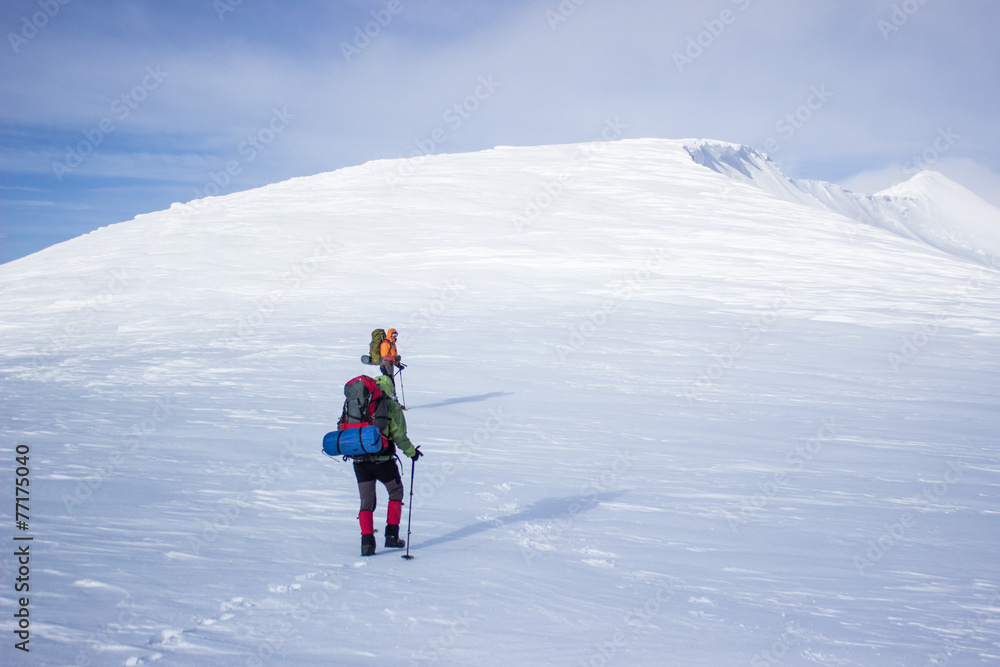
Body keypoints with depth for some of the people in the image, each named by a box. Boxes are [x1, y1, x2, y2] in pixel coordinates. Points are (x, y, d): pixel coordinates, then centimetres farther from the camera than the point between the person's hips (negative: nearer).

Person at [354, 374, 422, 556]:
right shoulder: (391, 406, -3)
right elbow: (399, 435, -8)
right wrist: (411, 452, 7)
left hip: (359, 461, 3)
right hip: (382, 459, -3)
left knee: (366, 501, 12)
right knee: (396, 492, 20)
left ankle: (366, 540, -2)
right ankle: (392, 535, 16)